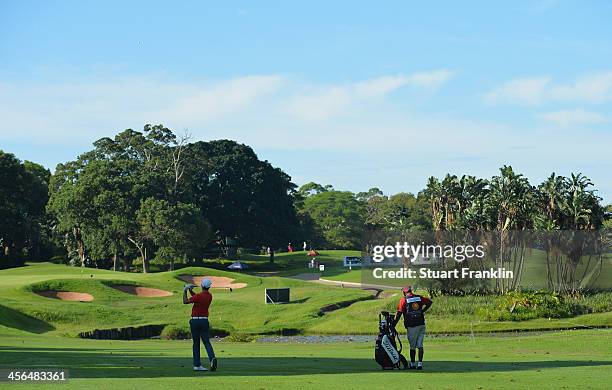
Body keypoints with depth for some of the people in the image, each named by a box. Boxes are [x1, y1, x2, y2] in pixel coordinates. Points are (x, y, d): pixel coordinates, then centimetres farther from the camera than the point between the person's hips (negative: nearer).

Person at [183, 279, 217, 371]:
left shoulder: (199, 296, -15)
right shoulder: (210, 296, 6)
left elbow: (185, 301, -8)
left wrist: (184, 291, 4)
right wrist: (190, 290, 14)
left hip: (195, 320, -3)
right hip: (204, 321, 3)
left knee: (196, 343, 6)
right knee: (206, 342, -2)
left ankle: (197, 365, 6)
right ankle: (212, 358, -28)